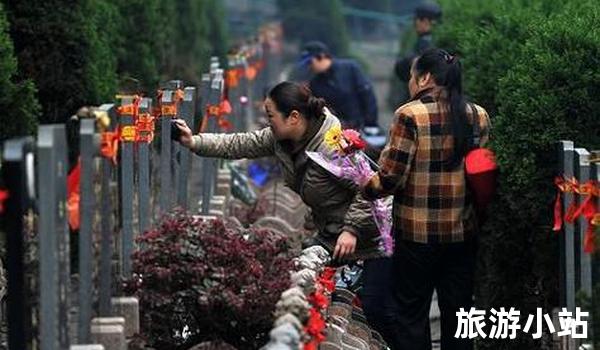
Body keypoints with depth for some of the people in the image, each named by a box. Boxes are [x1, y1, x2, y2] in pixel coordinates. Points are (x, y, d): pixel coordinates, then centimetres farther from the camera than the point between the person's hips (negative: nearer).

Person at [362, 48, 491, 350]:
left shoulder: (410, 115, -13)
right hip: (463, 232, 4)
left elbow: (390, 178, -14)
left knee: (411, 313, 7)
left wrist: (365, 188, 3)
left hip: (417, 234, -4)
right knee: (457, 311, 13)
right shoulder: (478, 116, 2)